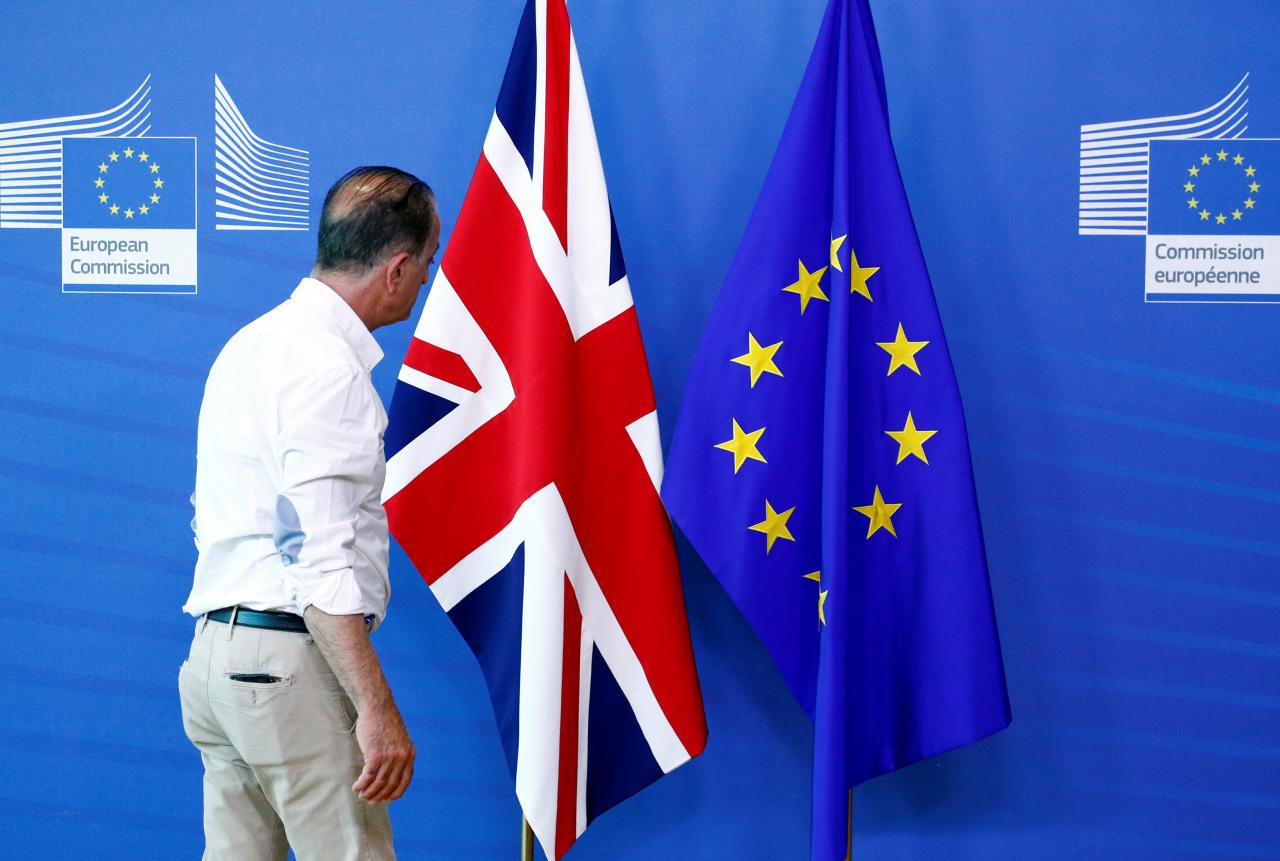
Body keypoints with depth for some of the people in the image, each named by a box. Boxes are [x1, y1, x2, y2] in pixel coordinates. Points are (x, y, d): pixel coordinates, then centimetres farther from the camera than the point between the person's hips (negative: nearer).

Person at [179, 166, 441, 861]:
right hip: (290, 658, -10)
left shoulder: (252, 343, 16)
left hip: (216, 650, 10)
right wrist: (377, 708, -21)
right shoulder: (327, 368, -14)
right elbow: (320, 558, -21)